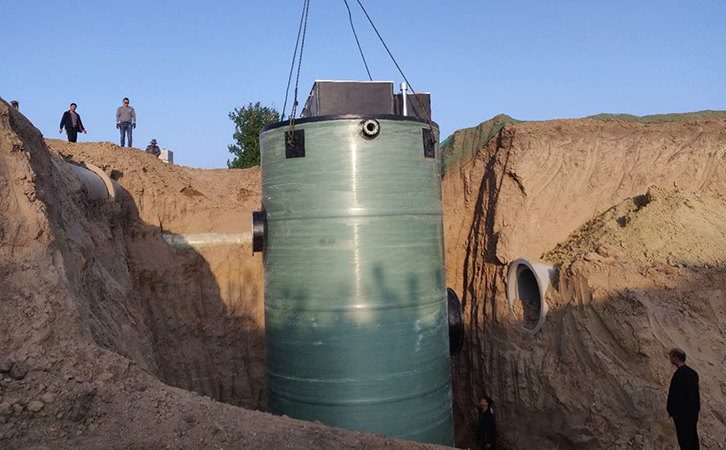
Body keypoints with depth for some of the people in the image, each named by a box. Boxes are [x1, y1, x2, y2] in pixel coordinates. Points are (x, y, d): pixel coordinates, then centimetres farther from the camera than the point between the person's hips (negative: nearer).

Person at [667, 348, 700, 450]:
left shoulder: (679, 375, -22)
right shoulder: (692, 372, 6)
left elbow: (678, 395, -22)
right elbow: (696, 393, 13)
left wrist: (674, 412, -14)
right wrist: (696, 409, 20)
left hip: (683, 413, -9)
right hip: (693, 411, 9)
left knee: (684, 439, 0)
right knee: (693, 437, 18)